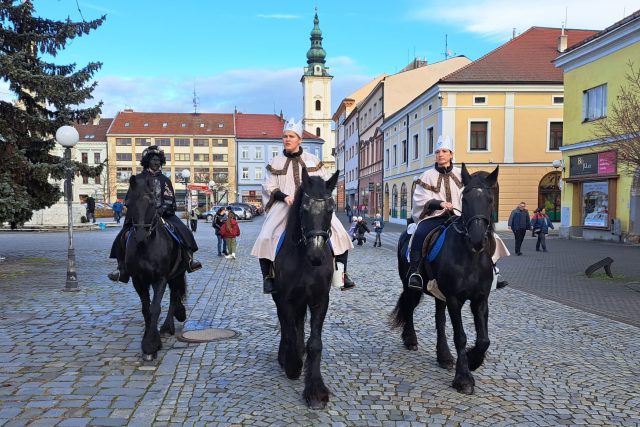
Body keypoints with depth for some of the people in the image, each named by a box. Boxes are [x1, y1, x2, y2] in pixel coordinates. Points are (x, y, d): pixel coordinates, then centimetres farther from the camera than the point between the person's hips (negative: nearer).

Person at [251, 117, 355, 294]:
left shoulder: (313, 160, 11)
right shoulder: (275, 163, 10)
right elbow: (269, 187, 5)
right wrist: (284, 196, -13)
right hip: (284, 206, 0)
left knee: (339, 234, -12)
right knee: (266, 238, -18)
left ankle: (341, 273, 0)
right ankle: (268, 277, -5)